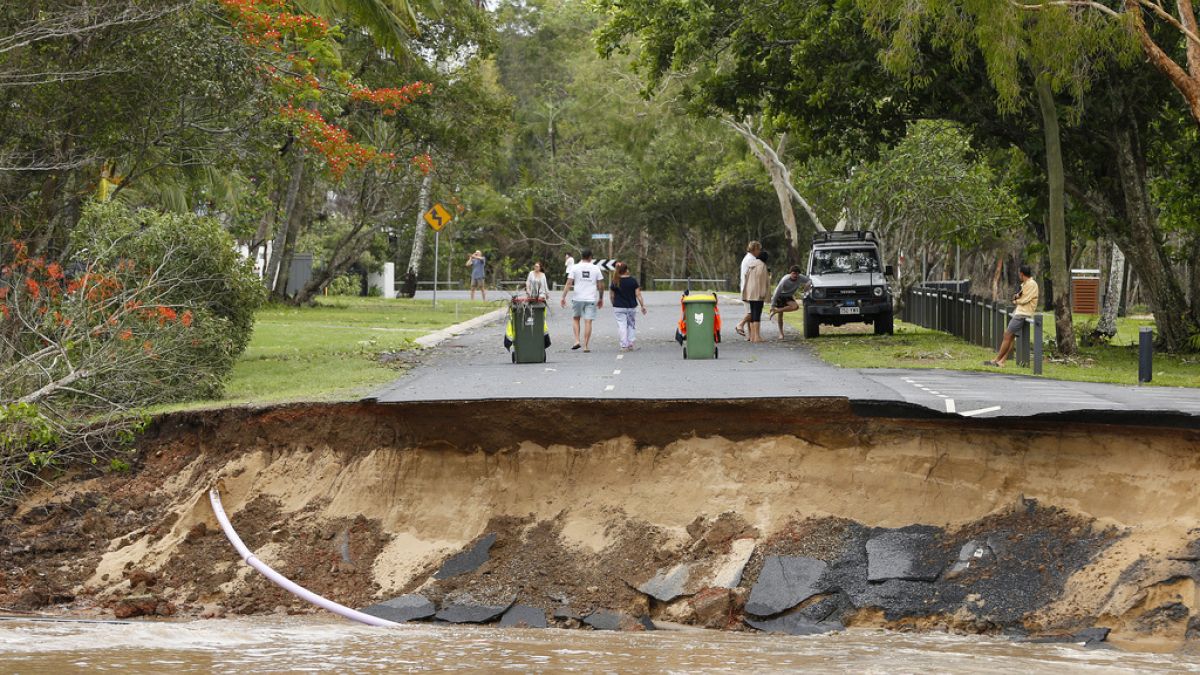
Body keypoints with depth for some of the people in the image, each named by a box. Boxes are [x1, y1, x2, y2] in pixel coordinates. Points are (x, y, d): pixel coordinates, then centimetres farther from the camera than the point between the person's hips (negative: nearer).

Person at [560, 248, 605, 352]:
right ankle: (586, 346, -1)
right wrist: (601, 299, 16)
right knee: (588, 322, 1)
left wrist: (563, 297, -3)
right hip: (591, 299, 0)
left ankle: (577, 341, 5)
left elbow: (569, 283, -6)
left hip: (577, 298, 0)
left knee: (575, 318, 19)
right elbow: (601, 285, 4)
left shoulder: (575, 267, -1)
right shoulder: (596, 268, 2)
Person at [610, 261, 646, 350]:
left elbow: (611, 296, 2)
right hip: (632, 306, 1)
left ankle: (624, 345, -2)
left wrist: (614, 304, 17)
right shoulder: (633, 280, -6)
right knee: (631, 325, 15)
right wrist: (642, 306, 2)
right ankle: (630, 344, 13)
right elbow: (638, 294, -5)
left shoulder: (615, 282, -4)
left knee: (622, 326, 2)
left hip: (619, 307, -1)